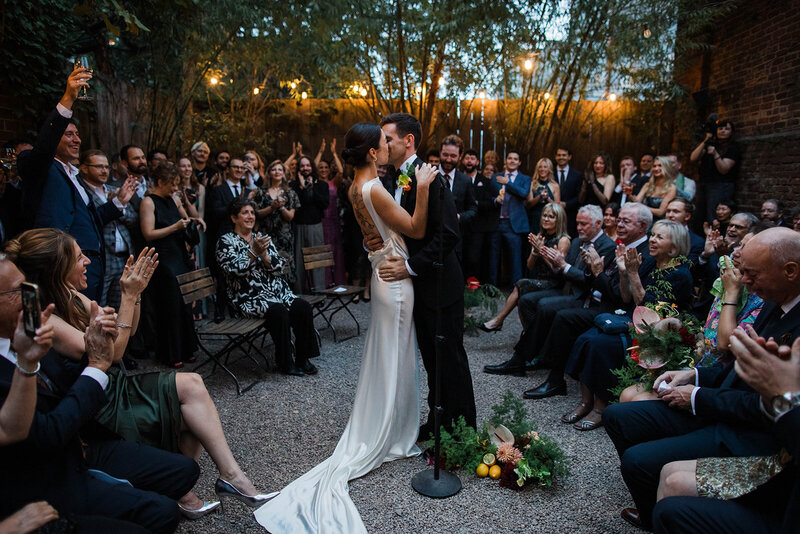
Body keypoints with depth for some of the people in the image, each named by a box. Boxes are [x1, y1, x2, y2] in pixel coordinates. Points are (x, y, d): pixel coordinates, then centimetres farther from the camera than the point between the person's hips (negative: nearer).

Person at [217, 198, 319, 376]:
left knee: (303, 308, -19)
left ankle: (302, 359, -7)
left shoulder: (262, 238, 17)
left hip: (275, 289, 6)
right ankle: (285, 363, -15)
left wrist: (263, 254, -13)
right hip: (248, 296, -5)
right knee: (279, 312, -31)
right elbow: (234, 269, -12)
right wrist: (253, 252, -20)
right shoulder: (226, 241, 2)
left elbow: (277, 265, 6)